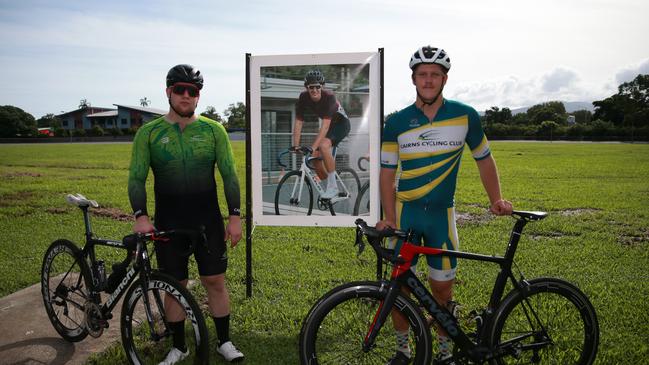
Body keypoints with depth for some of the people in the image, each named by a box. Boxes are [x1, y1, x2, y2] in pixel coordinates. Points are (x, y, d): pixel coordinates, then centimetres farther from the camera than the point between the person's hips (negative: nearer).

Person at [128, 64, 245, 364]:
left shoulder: (213, 130, 0)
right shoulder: (149, 133, 1)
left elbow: (229, 175, 0)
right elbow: (136, 178, -2)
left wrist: (235, 216, -6)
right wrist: (141, 216, -17)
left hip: (208, 221, 0)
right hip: (168, 223, 1)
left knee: (215, 281, 6)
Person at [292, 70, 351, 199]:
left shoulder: (329, 96, -32)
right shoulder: (303, 98, -17)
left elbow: (325, 125, -38)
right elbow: (298, 122, -14)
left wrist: (313, 147, -43)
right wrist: (295, 145, -22)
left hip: (341, 123, -6)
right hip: (328, 125, 6)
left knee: (324, 145, -31)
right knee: (315, 155, -5)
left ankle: (333, 187, -21)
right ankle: (330, 187, 17)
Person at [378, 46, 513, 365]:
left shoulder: (465, 116, -3)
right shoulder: (396, 123, -3)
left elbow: (484, 159, 8)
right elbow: (387, 173, -1)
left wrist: (496, 200, -3)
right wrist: (389, 217, -10)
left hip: (441, 213, 0)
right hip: (405, 212, 1)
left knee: (442, 289, 6)